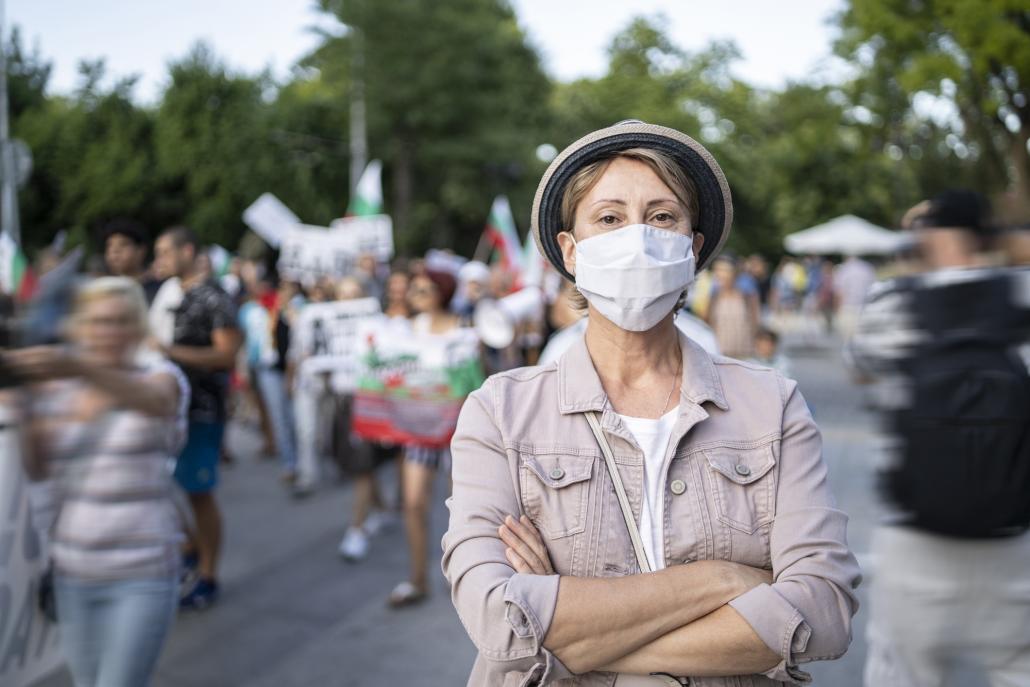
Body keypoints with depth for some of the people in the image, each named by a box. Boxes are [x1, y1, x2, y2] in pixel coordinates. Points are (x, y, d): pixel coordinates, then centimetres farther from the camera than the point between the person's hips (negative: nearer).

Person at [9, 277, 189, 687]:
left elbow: (152, 400, -31)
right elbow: (36, 469, -2)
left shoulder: (162, 377, -6)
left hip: (142, 573, -4)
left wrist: (78, 368, -50)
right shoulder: (57, 390, 7)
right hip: (72, 569, 5)